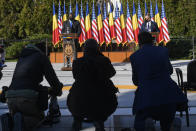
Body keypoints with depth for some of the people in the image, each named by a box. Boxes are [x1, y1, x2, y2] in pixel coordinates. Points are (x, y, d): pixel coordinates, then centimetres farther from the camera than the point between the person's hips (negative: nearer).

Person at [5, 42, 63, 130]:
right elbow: (51, 76, 0)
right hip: (27, 96, -5)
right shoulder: (41, 56, 10)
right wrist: (58, 90, 21)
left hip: (10, 96, 6)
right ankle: (22, 122, -14)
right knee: (39, 117, 18)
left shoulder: (21, 57, 28)